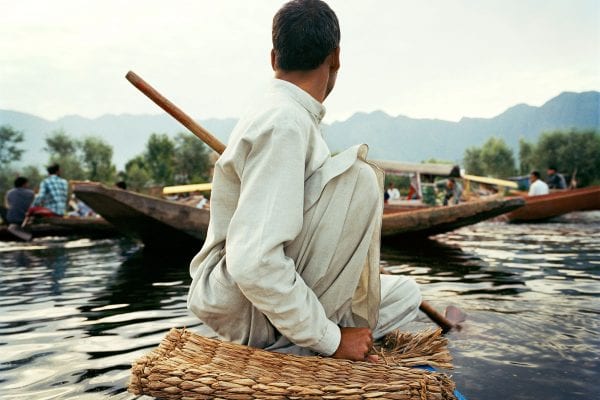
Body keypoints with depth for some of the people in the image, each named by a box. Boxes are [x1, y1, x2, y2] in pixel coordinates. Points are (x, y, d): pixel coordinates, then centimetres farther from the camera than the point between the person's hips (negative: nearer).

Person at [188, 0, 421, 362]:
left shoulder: (282, 115, 12)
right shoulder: (285, 124, -20)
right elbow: (253, 264, -30)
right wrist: (331, 339, -20)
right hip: (245, 309, -10)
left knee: (407, 295, 17)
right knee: (358, 175, -20)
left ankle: (288, 349, 2)